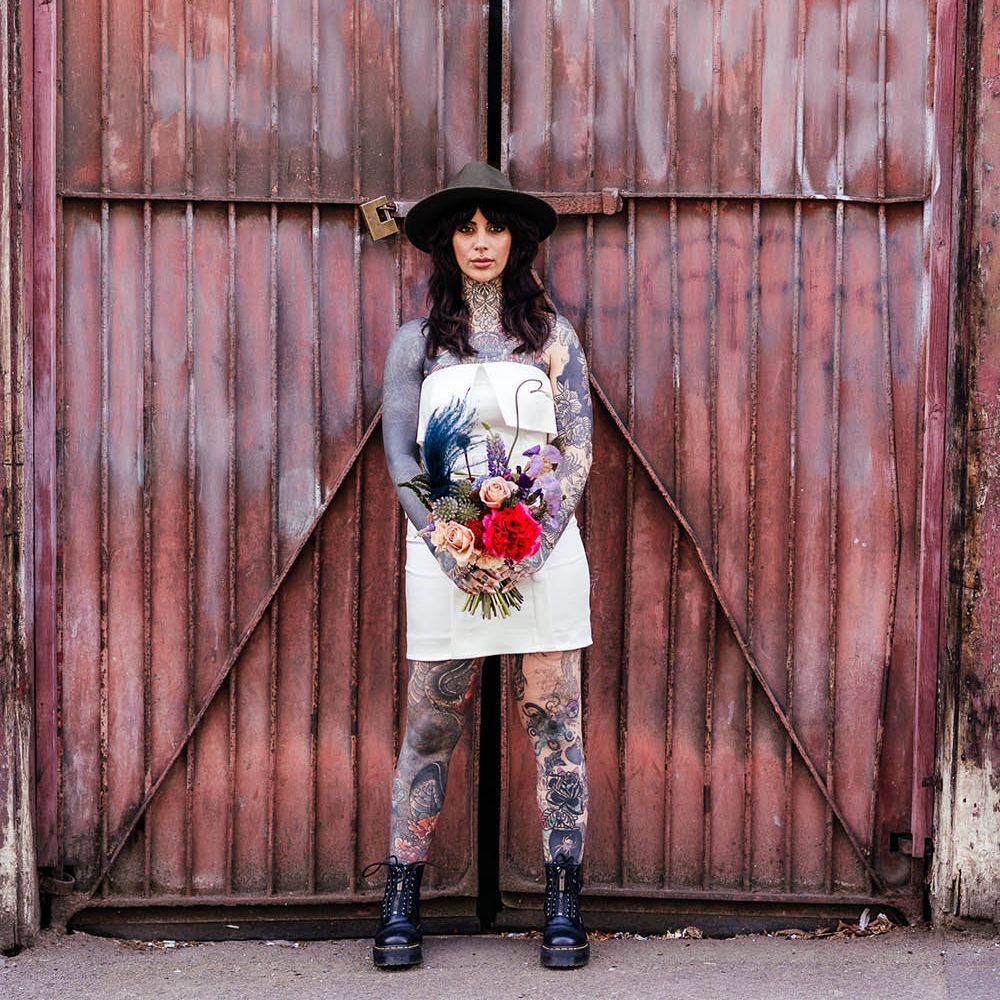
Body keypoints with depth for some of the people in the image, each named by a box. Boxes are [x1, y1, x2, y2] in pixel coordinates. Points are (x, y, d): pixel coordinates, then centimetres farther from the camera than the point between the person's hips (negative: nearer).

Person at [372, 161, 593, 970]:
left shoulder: (552, 335, 9)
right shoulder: (418, 340, 9)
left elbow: (579, 449, 4)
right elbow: (400, 456, 4)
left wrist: (534, 547, -9)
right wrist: (449, 551, -9)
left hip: (543, 549, 0)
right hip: (446, 553, 0)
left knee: (554, 720, 0)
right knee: (432, 726, 2)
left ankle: (564, 910, 7)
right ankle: (401, 908, 10)